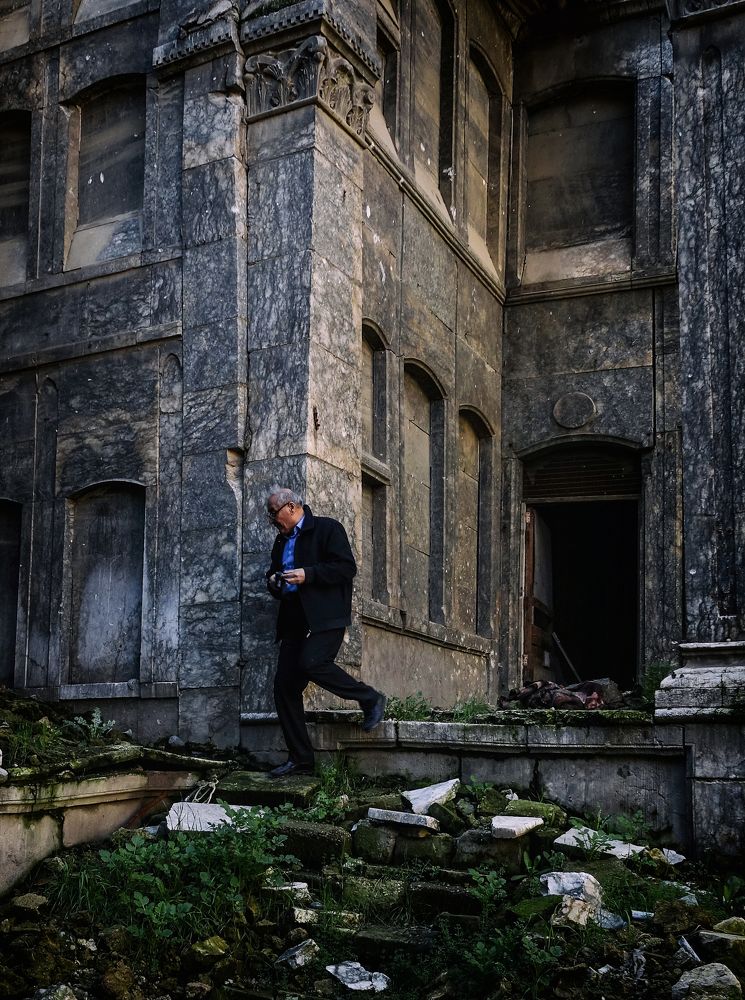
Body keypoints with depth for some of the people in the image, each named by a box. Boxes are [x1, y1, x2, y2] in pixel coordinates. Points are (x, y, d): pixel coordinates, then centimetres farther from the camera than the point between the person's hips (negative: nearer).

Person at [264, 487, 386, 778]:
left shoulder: (327, 528, -1)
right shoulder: (281, 540, 22)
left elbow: (347, 567, -11)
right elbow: (273, 573, 33)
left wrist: (307, 575, -17)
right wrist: (273, 582, 9)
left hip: (324, 617, -7)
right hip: (293, 621, 8)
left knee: (312, 662, -29)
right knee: (284, 686, 0)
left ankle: (371, 699, -6)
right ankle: (299, 759, 6)